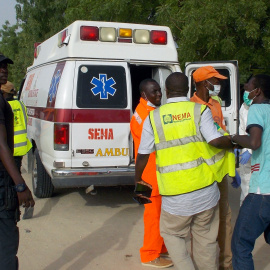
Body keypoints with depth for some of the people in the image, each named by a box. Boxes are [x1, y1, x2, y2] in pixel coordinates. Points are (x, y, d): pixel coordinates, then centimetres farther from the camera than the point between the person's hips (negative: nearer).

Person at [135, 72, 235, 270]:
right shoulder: (200, 110, -3)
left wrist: (138, 179, 16)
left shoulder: (154, 117, -1)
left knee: (172, 234, 19)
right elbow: (216, 141, -13)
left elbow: (143, 155, 0)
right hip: (206, 192, 1)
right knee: (205, 238, 18)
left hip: (176, 196, -1)